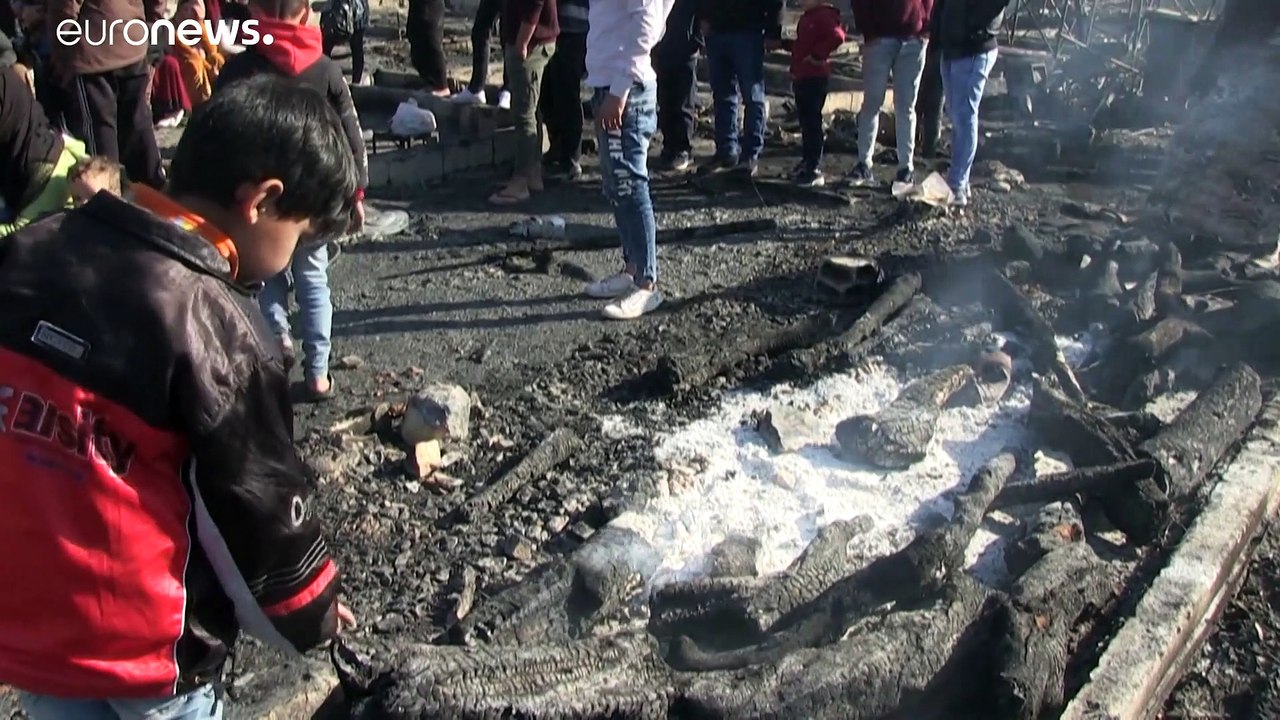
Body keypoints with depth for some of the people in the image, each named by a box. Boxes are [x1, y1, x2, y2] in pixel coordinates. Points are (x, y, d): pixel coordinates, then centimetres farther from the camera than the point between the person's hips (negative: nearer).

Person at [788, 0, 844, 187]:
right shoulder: (807, 17, 16)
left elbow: (837, 37, -30)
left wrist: (817, 55, -24)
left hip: (815, 78, -10)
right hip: (802, 77, 10)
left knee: (812, 123, -8)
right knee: (806, 122, 16)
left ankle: (815, 170, -5)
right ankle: (807, 163, 27)